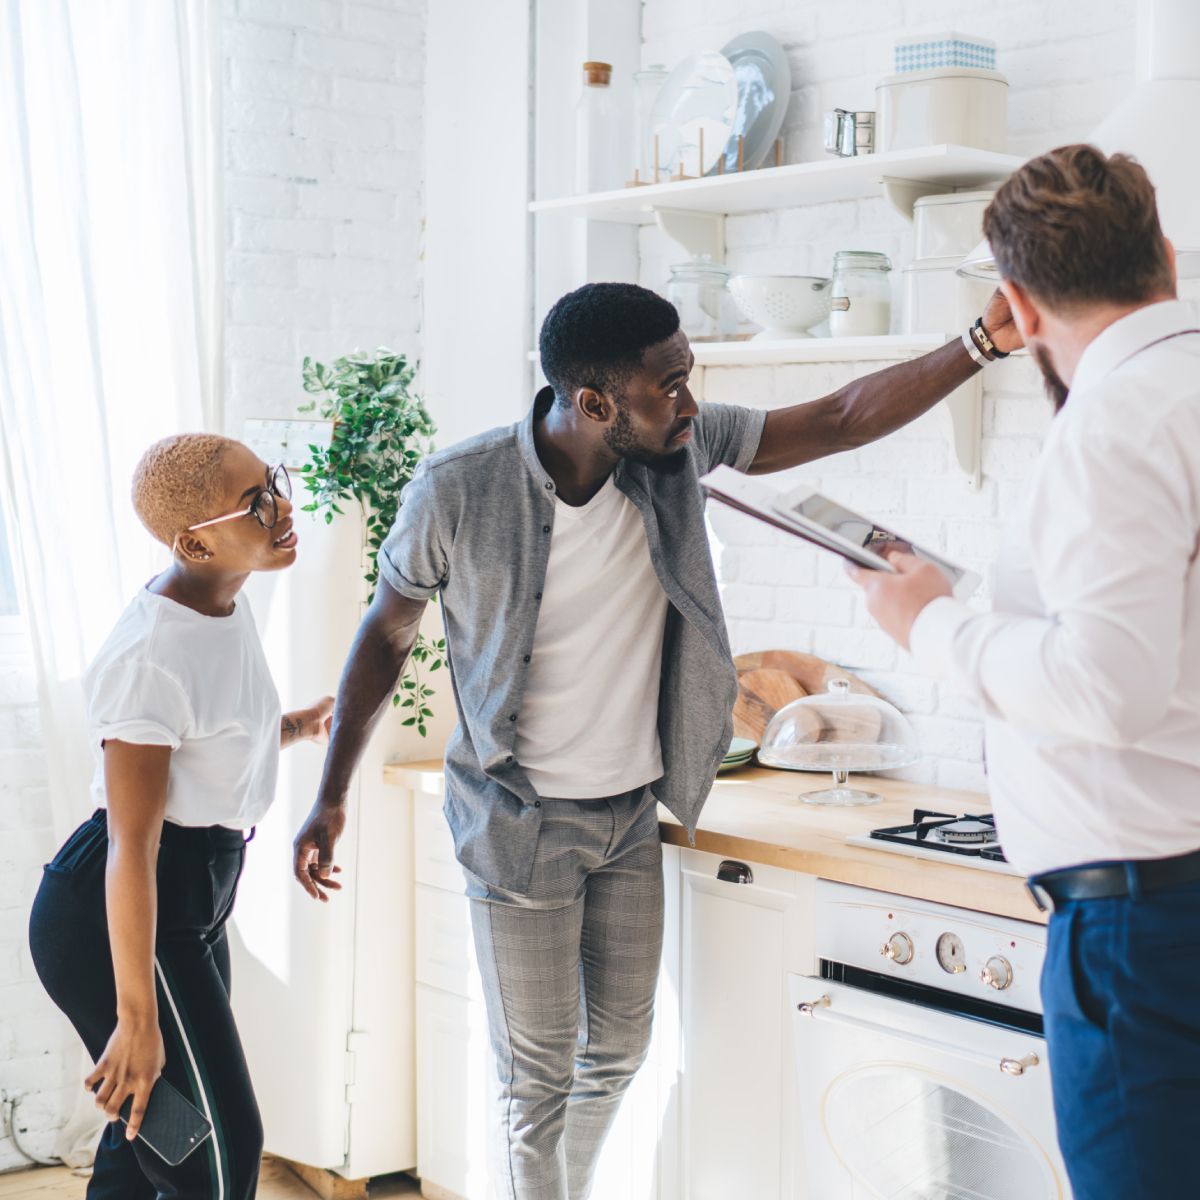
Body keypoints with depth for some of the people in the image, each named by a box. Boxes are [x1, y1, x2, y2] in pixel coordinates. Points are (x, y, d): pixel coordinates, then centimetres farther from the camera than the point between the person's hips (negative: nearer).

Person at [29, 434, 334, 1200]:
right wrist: (136, 1018, -24)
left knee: (152, 1129, 21)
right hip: (119, 916, -9)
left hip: (189, 901, 9)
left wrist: (298, 727, 5)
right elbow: (131, 847, -26)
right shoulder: (153, 659, -27)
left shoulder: (224, 604, 1)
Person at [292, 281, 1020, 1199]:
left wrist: (985, 341, -18)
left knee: (618, 1051, 17)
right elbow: (387, 635, -5)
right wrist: (331, 799, -3)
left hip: (632, 814, 5)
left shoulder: (681, 450, -10)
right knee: (539, 1078, 0)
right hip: (521, 825, -5)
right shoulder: (456, 494, -19)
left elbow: (844, 418, -8)